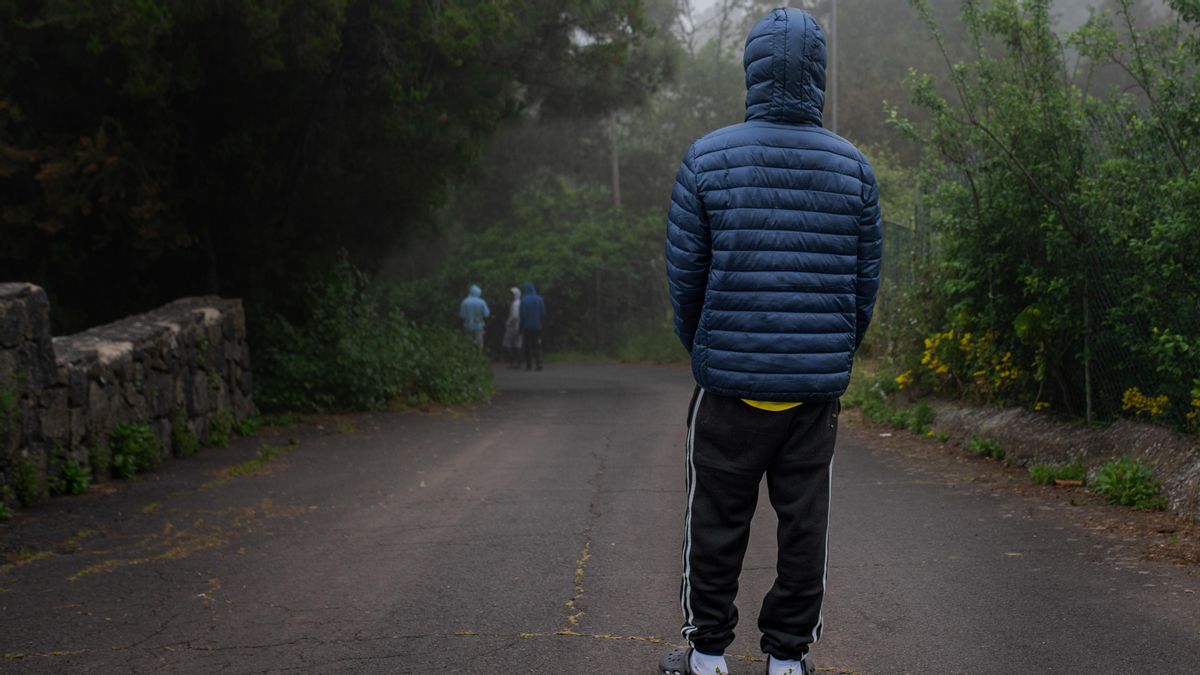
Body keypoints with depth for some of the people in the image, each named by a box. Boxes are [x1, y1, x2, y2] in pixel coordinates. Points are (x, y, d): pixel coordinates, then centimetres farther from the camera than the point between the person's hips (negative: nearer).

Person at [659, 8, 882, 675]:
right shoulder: (853, 167, 1)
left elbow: (685, 274, -1)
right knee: (805, 519, 9)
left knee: (718, 518, 9)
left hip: (729, 376, -1)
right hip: (819, 382, 1)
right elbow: (867, 277, 5)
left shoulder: (707, 158, -4)